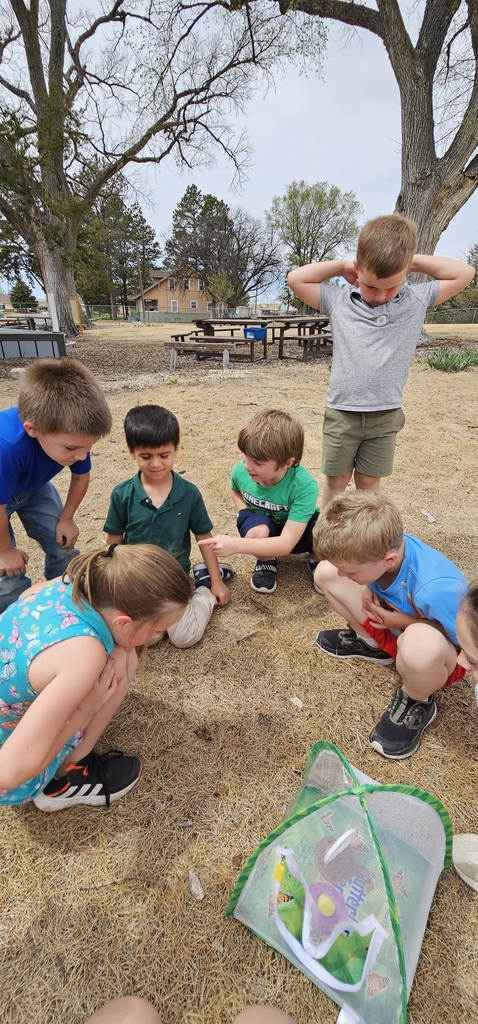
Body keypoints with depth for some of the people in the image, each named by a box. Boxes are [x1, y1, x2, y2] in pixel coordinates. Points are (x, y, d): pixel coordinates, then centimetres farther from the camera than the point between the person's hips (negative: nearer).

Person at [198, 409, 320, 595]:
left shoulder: (304, 486, -35)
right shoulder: (241, 471, -22)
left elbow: (287, 543, -39)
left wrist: (236, 545, -50)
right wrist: (246, 515, -13)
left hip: (297, 531, -1)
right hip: (263, 528, 2)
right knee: (258, 532, -37)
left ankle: (317, 558, 4)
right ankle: (266, 562, 1)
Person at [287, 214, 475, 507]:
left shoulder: (417, 300, 2)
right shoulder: (339, 301, -1)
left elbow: (465, 273, 5)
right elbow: (296, 278, -3)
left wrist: (415, 262, 2)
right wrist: (342, 265, -1)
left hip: (386, 415, 1)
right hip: (341, 414, -1)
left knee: (369, 483, 12)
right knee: (336, 481, 10)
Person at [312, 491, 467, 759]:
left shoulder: (436, 589, -41)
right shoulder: (382, 544, -23)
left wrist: (403, 621, -28)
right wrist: (368, 593, -18)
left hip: (442, 652, -5)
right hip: (394, 618, 6)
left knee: (419, 642, -44)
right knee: (325, 572, -6)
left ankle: (417, 702, -7)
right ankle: (374, 644, 12)